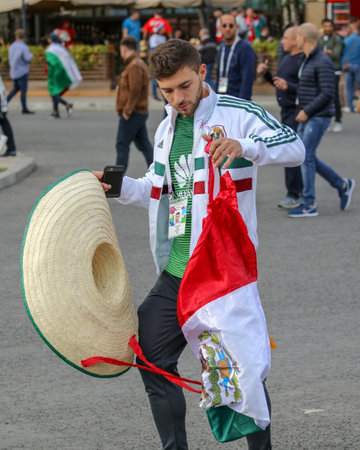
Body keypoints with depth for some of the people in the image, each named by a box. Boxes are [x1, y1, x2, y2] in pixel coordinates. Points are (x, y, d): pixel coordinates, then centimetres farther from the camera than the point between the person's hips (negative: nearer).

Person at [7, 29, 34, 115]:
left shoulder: (12, 46, 4)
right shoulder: (23, 47, -18)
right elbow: (28, 59, -21)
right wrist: (31, 56, 1)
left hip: (14, 71, 7)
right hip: (22, 72, -7)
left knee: (16, 89, 21)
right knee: (23, 90, 1)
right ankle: (24, 109, 6)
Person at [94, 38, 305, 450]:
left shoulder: (237, 114, -7)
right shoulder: (167, 128, 16)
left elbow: (295, 149, -22)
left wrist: (245, 147, -39)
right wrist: (120, 186, 6)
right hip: (176, 269, 7)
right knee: (152, 358, 8)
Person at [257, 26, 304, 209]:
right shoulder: (287, 58, 14)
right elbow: (278, 82, 24)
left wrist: (288, 86, -30)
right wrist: (266, 73, 9)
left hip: (297, 112, -10)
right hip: (286, 111, 10)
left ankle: (294, 195, -5)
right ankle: (299, 192, 19)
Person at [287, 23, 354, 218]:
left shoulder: (323, 62, -15)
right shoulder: (306, 60, 15)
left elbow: (327, 94, -20)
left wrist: (307, 111, -18)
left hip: (318, 117, -10)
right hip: (306, 117, 10)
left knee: (306, 156, -11)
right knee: (307, 157, 10)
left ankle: (309, 205, -7)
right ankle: (342, 184, 22)